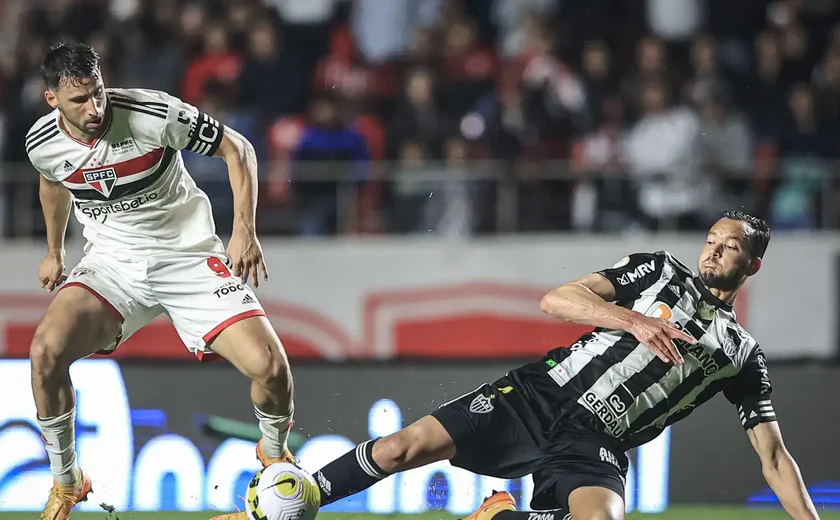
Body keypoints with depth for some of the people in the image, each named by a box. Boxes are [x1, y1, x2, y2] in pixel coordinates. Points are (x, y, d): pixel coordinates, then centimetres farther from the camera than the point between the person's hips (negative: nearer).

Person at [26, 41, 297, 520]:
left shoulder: (155, 114, -22)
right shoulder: (43, 144, -9)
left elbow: (237, 148, -9)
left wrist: (245, 229, -18)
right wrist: (54, 251, 29)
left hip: (190, 256, -2)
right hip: (112, 262, 2)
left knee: (269, 367, -19)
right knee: (46, 350, -26)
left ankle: (275, 454, 18)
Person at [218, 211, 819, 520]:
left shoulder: (743, 355, 15)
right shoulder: (660, 270, 14)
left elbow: (774, 456, 15)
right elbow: (557, 300, 2)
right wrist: (634, 320, -13)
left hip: (595, 444, 0)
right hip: (541, 392, 1)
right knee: (405, 448, -15)